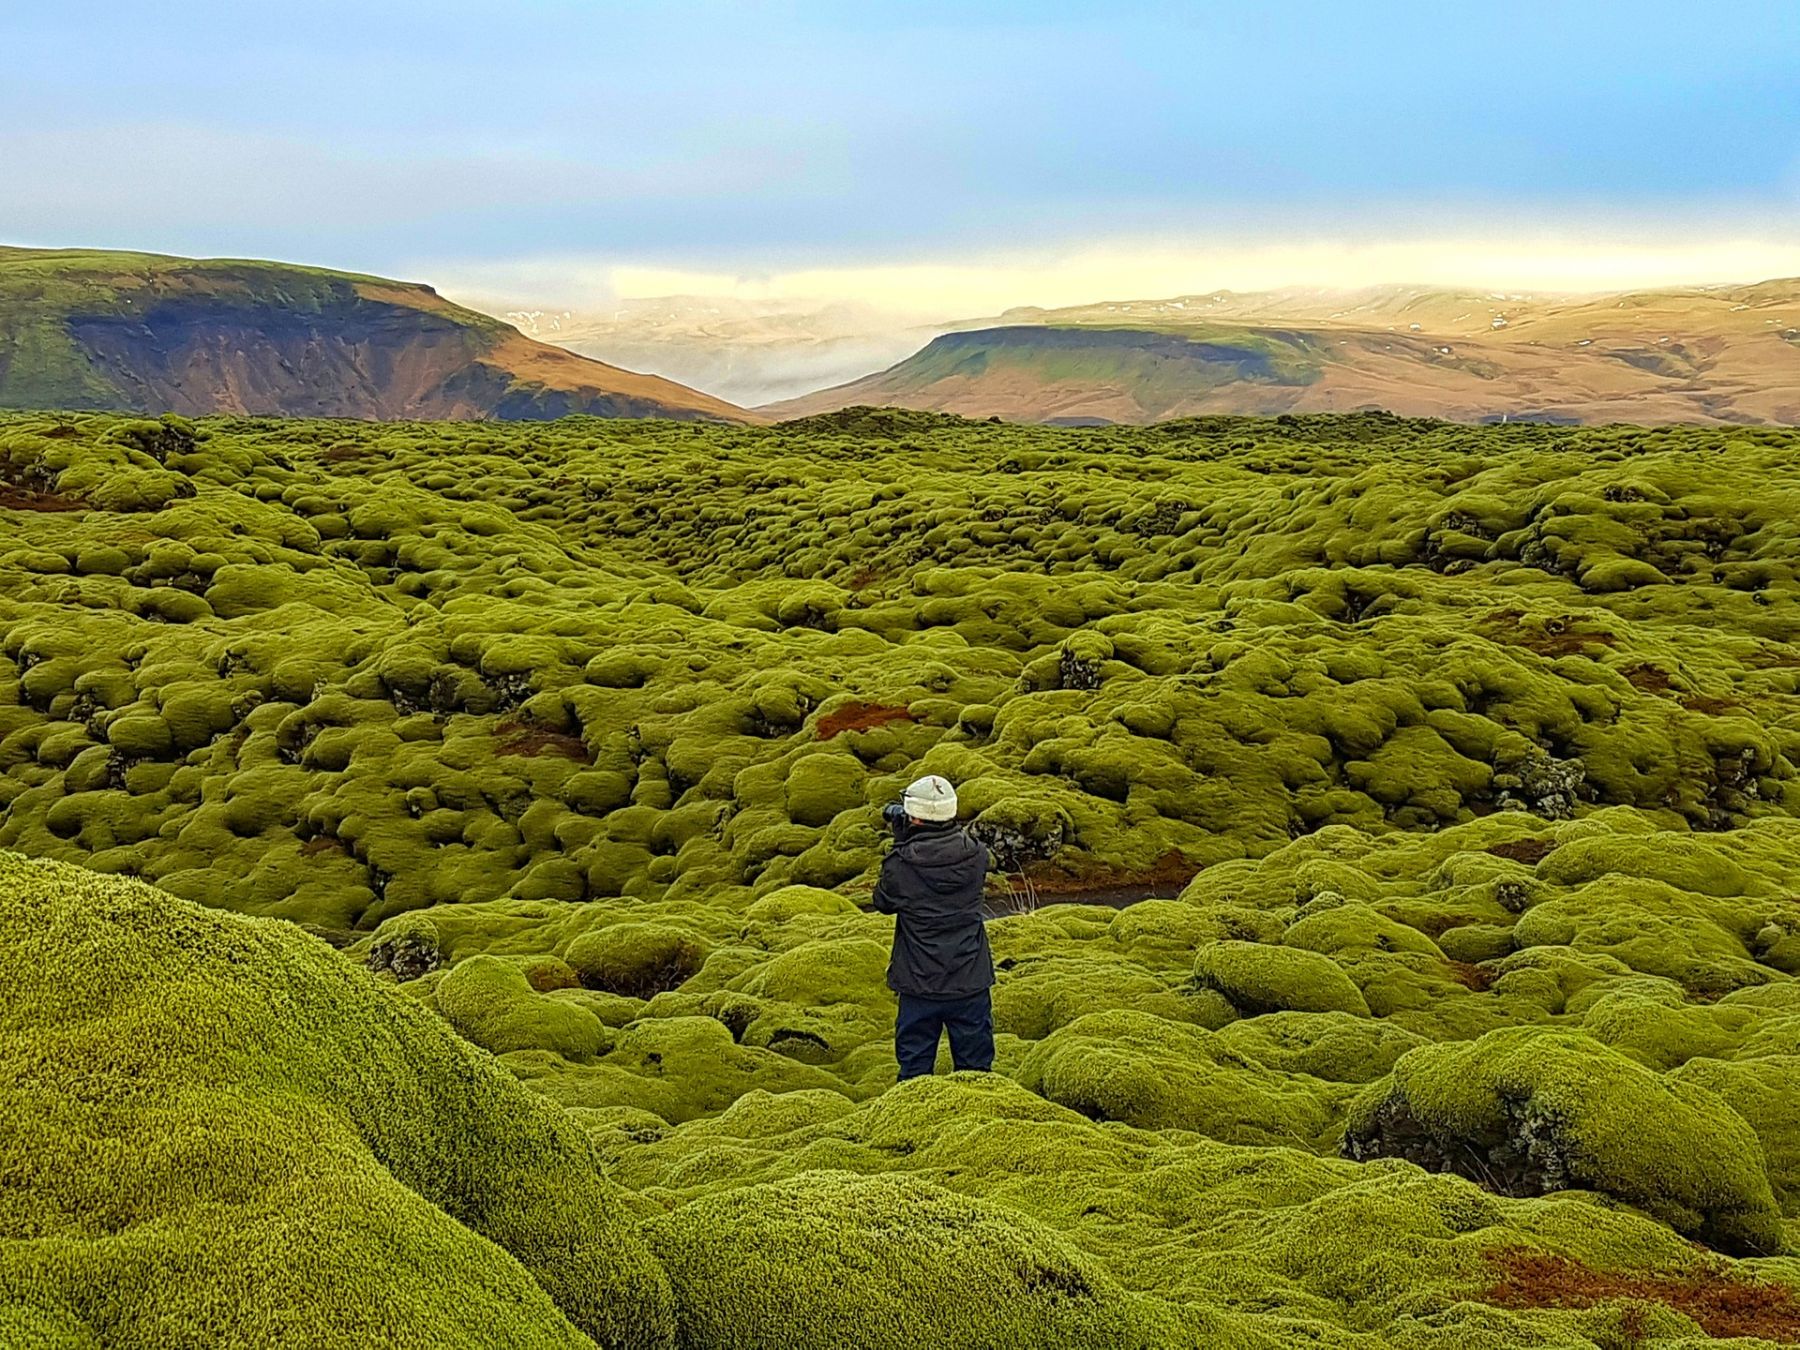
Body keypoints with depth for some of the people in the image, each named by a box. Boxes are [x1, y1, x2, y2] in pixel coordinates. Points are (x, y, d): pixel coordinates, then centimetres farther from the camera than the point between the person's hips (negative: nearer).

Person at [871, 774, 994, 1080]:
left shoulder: (900, 863, -15)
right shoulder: (976, 856, -8)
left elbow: (884, 903, 3)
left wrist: (900, 844, 3)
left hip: (919, 985, -2)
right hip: (971, 981, 2)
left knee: (914, 1069, 12)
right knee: (975, 1068, 14)